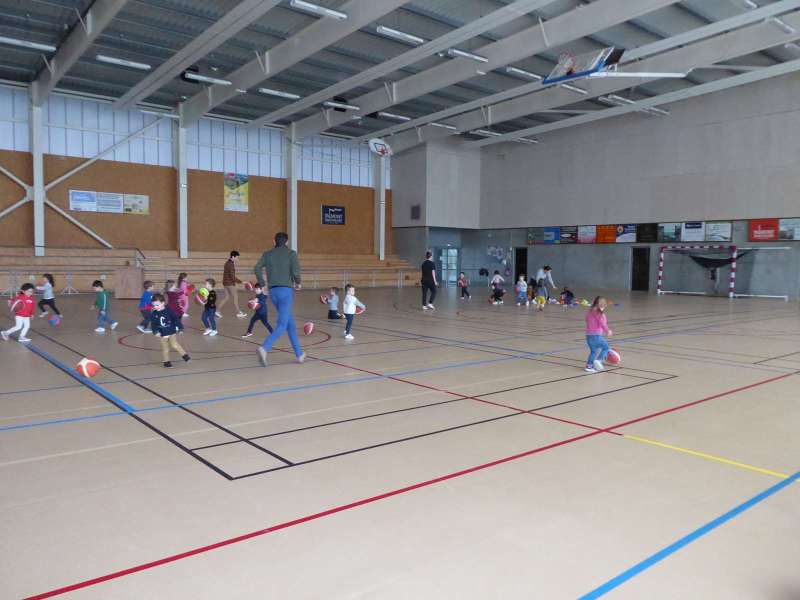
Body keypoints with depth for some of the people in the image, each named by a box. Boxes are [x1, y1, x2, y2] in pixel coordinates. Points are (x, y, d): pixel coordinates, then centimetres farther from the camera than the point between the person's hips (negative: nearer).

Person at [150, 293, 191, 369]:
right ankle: (166, 362, 21)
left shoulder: (169, 310, -14)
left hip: (172, 332, -3)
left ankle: (184, 355, 9)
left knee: (174, 345, -9)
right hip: (162, 334, 3)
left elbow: (176, 319, -8)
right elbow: (153, 324, -2)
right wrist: (156, 331, -17)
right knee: (165, 348, 10)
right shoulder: (154, 314, -6)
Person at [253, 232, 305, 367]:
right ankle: (264, 348, -33)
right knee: (282, 325, -10)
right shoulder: (291, 253, 2)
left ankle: (299, 354, 20)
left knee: (290, 323, 16)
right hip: (286, 290, -5)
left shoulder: (268, 254, 13)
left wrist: (262, 285, 7)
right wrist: (298, 282, 9)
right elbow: (295, 271, -10)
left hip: (273, 291, 5)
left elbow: (257, 268, -2)